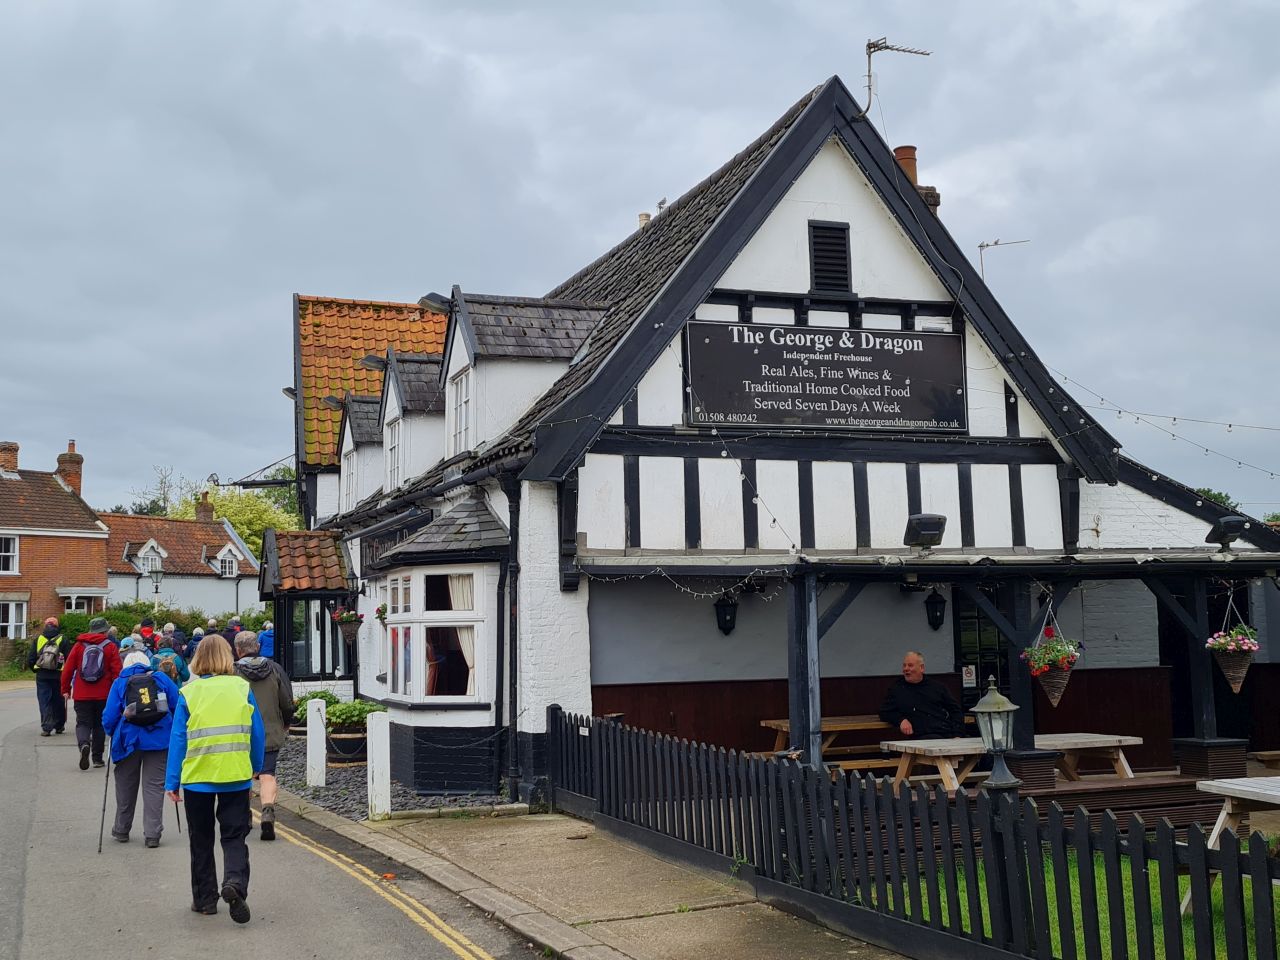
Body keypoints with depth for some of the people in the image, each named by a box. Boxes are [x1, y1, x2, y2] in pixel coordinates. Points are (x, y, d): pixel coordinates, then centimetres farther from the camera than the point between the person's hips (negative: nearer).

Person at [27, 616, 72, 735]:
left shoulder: (37, 640, 3)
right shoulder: (63, 640, -1)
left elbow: (30, 660, 1)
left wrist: (36, 669, 16)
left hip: (42, 675, 0)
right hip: (58, 675, 0)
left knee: (44, 701, 2)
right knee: (58, 702, 11)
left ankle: (46, 727, -8)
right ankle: (59, 726, 19)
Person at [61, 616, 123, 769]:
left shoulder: (79, 646, 2)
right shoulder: (110, 647, -3)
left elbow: (67, 669, 3)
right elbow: (117, 672, -7)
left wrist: (65, 689, 11)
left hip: (81, 695, 0)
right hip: (103, 695, 0)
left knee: (83, 723, 5)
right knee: (99, 725, 13)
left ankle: (84, 744, -25)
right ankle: (97, 758, 16)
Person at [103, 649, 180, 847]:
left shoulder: (119, 683, 3)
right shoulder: (161, 678, 4)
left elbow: (109, 717, -3)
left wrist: (113, 734, 16)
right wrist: (173, 732, 14)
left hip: (129, 741, 0)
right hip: (159, 741, 0)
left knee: (126, 786, 17)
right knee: (154, 786, 3)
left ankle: (121, 830, 29)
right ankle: (152, 834, 0)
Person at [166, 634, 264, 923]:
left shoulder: (188, 693, -2)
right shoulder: (242, 688, 0)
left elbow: (178, 738, -1)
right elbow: (258, 733, 4)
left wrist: (172, 781, 5)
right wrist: (256, 767, 18)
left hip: (197, 777, 0)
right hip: (236, 776, 0)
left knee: (201, 840, 15)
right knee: (234, 837, 7)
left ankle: (205, 898, 20)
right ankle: (235, 882, -17)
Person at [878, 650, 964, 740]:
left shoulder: (937, 687, 20)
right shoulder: (897, 689, 17)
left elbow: (956, 711, 18)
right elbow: (884, 712, 17)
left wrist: (957, 734, 2)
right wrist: (901, 720, -4)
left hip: (948, 733, 2)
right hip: (923, 737, -2)